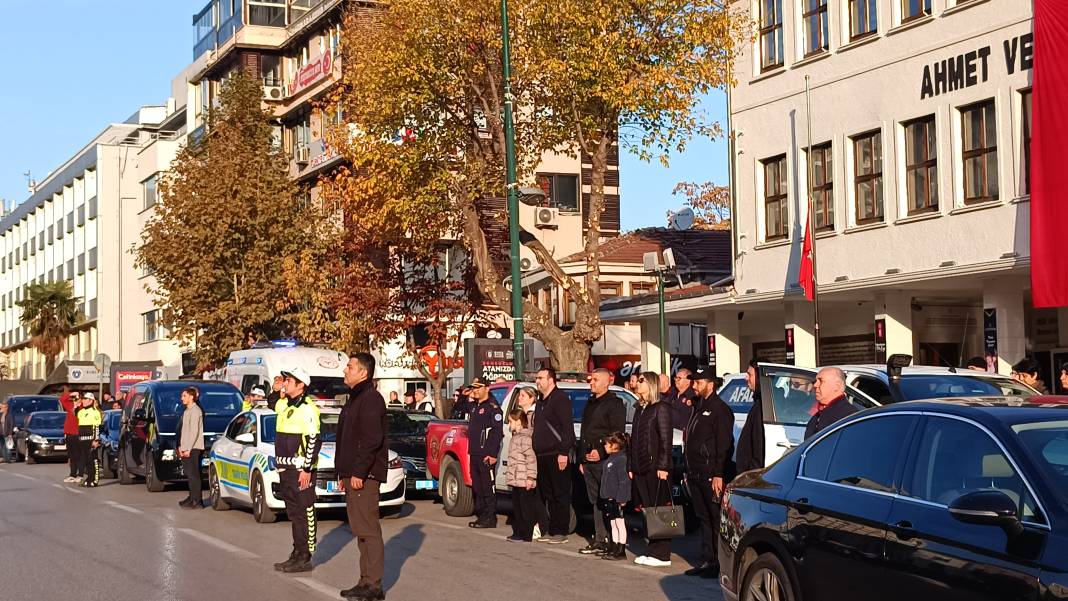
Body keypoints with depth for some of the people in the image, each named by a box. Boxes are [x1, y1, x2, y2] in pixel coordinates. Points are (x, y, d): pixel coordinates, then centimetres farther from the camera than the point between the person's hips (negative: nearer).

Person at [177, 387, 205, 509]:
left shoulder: (195, 410, -12)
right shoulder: (187, 411, 18)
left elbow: (194, 431, -18)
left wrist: (188, 448, -19)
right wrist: (181, 446, 13)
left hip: (193, 448, -10)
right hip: (186, 448, 10)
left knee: (193, 474, -10)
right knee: (189, 473, 12)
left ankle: (197, 501, -10)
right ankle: (192, 497, 19)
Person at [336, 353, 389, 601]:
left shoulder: (371, 399, -13)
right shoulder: (355, 399, 20)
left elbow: (371, 439, -21)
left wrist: (358, 472, -23)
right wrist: (343, 473, 21)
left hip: (364, 475, -11)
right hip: (353, 474, 11)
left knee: (368, 529, -9)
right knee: (361, 529, 12)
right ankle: (367, 581, 16)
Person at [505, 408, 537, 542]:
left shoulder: (525, 438, -15)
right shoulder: (516, 436, 17)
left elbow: (531, 457, -21)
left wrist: (530, 477, -23)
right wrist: (510, 474, 19)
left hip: (524, 481, -10)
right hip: (516, 480, 10)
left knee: (526, 508, -4)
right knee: (517, 507, 14)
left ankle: (526, 535, -1)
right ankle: (518, 532, 21)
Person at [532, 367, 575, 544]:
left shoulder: (560, 398, -8)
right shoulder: (542, 402, 21)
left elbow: (567, 427, -15)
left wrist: (564, 452, -21)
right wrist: (535, 452, 18)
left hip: (557, 455, -9)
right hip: (543, 456, 9)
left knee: (560, 495, -5)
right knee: (548, 495, 11)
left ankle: (561, 532, -3)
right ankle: (552, 530, 16)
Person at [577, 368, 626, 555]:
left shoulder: (614, 404, -6)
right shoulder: (590, 403, 22)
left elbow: (617, 434, -13)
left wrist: (601, 452, -19)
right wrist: (581, 459, 21)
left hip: (604, 461, -9)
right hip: (589, 460, 9)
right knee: (596, 502, 8)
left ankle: (604, 541, -8)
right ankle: (599, 541, 10)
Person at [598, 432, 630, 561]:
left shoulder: (621, 459, -16)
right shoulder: (610, 459, 15)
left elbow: (624, 480, -20)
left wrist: (621, 498, -22)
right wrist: (603, 495, 21)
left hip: (617, 498, -10)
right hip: (608, 497, 10)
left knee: (619, 522, -4)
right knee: (612, 523, 14)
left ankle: (621, 551, 0)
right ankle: (613, 548, 21)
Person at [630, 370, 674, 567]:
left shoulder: (661, 409, -6)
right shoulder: (639, 410, 18)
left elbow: (665, 439, -12)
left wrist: (663, 466, -17)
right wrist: (631, 466, 14)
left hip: (655, 468, -8)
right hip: (640, 469, 8)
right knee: (647, 511, 9)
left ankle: (662, 554, -3)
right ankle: (652, 551, 14)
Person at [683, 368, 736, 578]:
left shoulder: (719, 409, -10)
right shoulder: (698, 407, 19)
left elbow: (724, 444, -17)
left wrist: (718, 475, -22)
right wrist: (689, 471, 18)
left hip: (712, 475, -9)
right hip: (696, 473, 9)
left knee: (717, 519, -5)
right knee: (704, 518, 12)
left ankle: (720, 563, -2)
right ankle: (708, 561, 17)